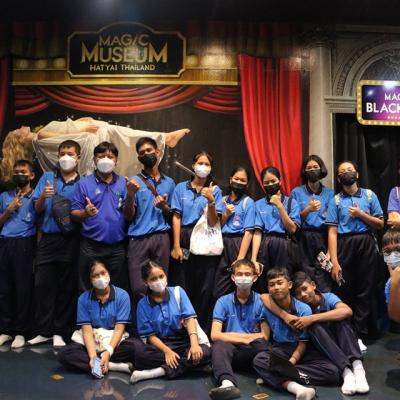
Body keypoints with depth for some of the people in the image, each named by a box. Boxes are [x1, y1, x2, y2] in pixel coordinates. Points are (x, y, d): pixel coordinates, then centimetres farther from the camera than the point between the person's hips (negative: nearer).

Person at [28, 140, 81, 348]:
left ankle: (59, 332, 14)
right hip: (48, 239, 2)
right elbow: (38, 209, 6)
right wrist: (43, 196, -14)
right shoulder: (47, 177, 10)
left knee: (67, 287, 3)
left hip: (70, 240, -1)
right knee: (43, 284, 2)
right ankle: (43, 331, 13)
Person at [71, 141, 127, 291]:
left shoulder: (123, 183, 4)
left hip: (117, 247, 2)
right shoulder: (84, 183, -1)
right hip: (91, 247, -1)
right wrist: (85, 213, -24)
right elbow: (74, 214, -3)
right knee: (87, 290, 9)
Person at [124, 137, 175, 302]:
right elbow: (129, 216, 0)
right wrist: (130, 194, -16)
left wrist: (164, 207, -5)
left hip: (161, 237, 2)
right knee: (138, 288, -3)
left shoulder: (169, 182, 13)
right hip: (138, 238, -2)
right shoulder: (134, 181, 4)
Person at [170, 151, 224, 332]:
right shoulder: (181, 188, 7)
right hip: (185, 240, 1)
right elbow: (176, 217, 2)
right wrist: (176, 246, -5)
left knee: (205, 289, 0)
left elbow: (212, 222, -2)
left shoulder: (215, 190, 5)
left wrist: (211, 201, -19)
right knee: (183, 287, 4)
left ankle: (203, 330, 14)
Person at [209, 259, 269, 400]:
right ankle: (227, 383, -59)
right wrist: (245, 339, -15)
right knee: (220, 345, -35)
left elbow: (265, 336, -5)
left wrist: (232, 335, -3)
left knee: (261, 343, -32)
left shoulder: (261, 301, 1)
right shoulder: (223, 301, 1)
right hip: (230, 350, -1)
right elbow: (215, 335, -9)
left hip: (253, 352, 1)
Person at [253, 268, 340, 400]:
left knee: (332, 371, -25)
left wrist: (290, 363, -27)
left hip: (301, 350, 0)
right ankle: (295, 387, -49)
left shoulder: (304, 309, -10)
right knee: (259, 360, -32)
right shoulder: (266, 308, -6)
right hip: (279, 350, 0)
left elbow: (303, 343, -11)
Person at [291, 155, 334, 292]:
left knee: (324, 277, -5)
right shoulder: (297, 192, 6)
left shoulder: (329, 193, 9)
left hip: (323, 238, 1)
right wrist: (308, 209, -13)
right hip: (304, 239, -1)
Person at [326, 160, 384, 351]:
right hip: (345, 246, -1)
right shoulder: (335, 200, 4)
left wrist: (360, 214, -8)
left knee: (364, 291, 4)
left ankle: (359, 335, 14)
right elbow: (332, 232, -3)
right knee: (345, 292, 6)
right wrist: (334, 262, -10)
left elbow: (380, 224, 7)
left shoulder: (369, 195, 9)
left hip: (366, 245, 1)